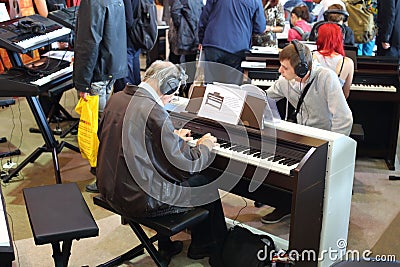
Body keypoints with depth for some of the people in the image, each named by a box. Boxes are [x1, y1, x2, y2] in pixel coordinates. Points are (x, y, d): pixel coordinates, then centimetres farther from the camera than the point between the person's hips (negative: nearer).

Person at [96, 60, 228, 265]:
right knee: (206, 184, 10)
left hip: (110, 190, 8)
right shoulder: (154, 112, -23)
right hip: (140, 200, -8)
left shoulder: (116, 98, 1)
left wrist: (172, 138, 22)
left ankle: (166, 245, 35)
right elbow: (186, 165, -17)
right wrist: (204, 146, 3)